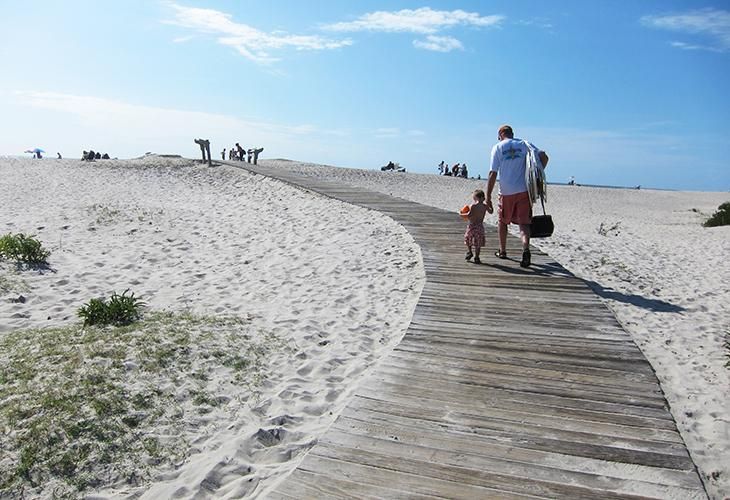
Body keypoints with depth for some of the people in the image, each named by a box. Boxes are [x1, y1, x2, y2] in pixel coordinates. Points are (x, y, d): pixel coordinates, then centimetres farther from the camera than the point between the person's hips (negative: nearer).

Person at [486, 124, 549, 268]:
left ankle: (502, 251, 28)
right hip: (524, 190, 1)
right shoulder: (524, 144, 8)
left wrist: (488, 196, -6)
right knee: (523, 223, 1)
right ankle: (526, 249, -22)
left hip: (506, 192, -1)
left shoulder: (498, 147, 1)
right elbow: (544, 157, -3)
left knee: (503, 221, 17)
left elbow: (493, 174, -6)